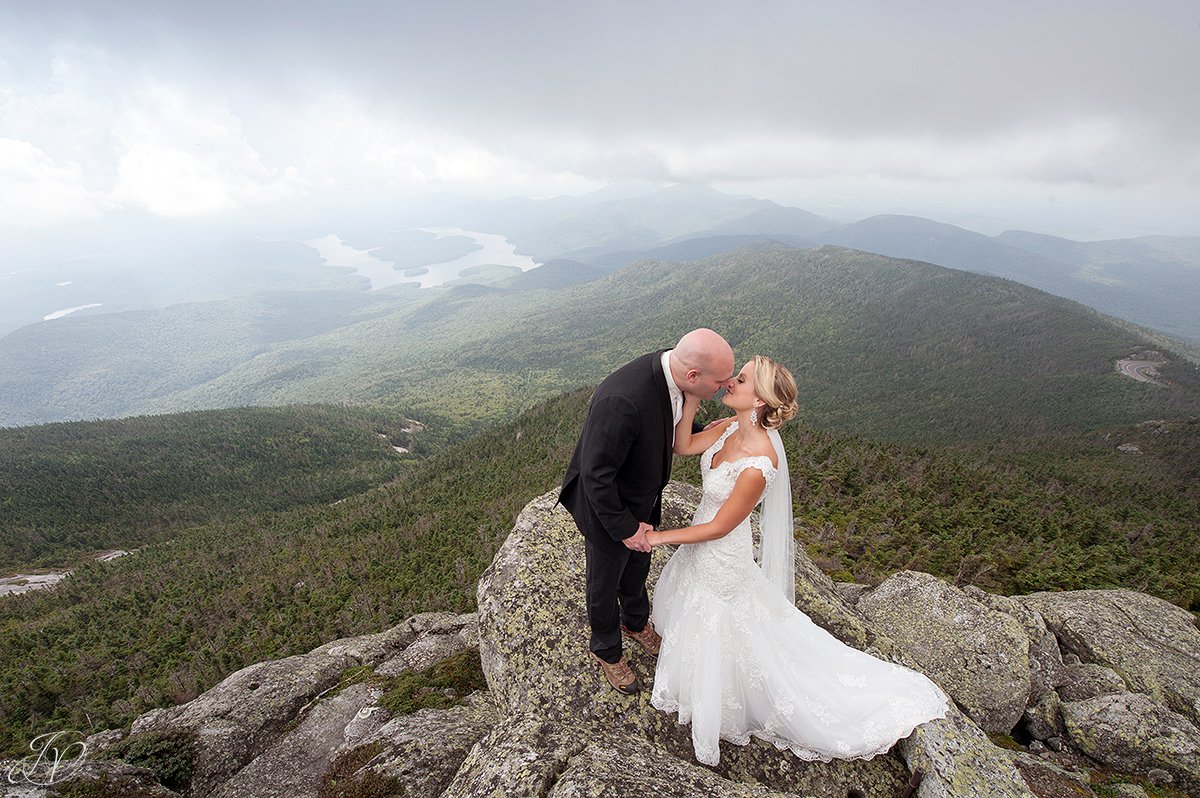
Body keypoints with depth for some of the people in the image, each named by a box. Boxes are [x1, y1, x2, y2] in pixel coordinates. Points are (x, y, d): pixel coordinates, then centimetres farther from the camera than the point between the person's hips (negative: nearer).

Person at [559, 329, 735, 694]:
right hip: (608, 507, -7)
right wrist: (625, 528, -20)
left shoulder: (671, 367, -18)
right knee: (605, 583, 21)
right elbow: (596, 475, -31)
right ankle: (606, 650, 50)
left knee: (637, 568, 32)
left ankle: (635, 622, 62)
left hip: (644, 499, 7)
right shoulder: (621, 400, -43)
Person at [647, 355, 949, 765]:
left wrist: (659, 537, -17)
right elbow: (683, 446, -5)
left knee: (718, 638, 16)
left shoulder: (758, 466, -36)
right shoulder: (732, 426, -15)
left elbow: (718, 527, -26)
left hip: (723, 561, -8)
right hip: (701, 549, 8)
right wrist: (691, 401, -20)